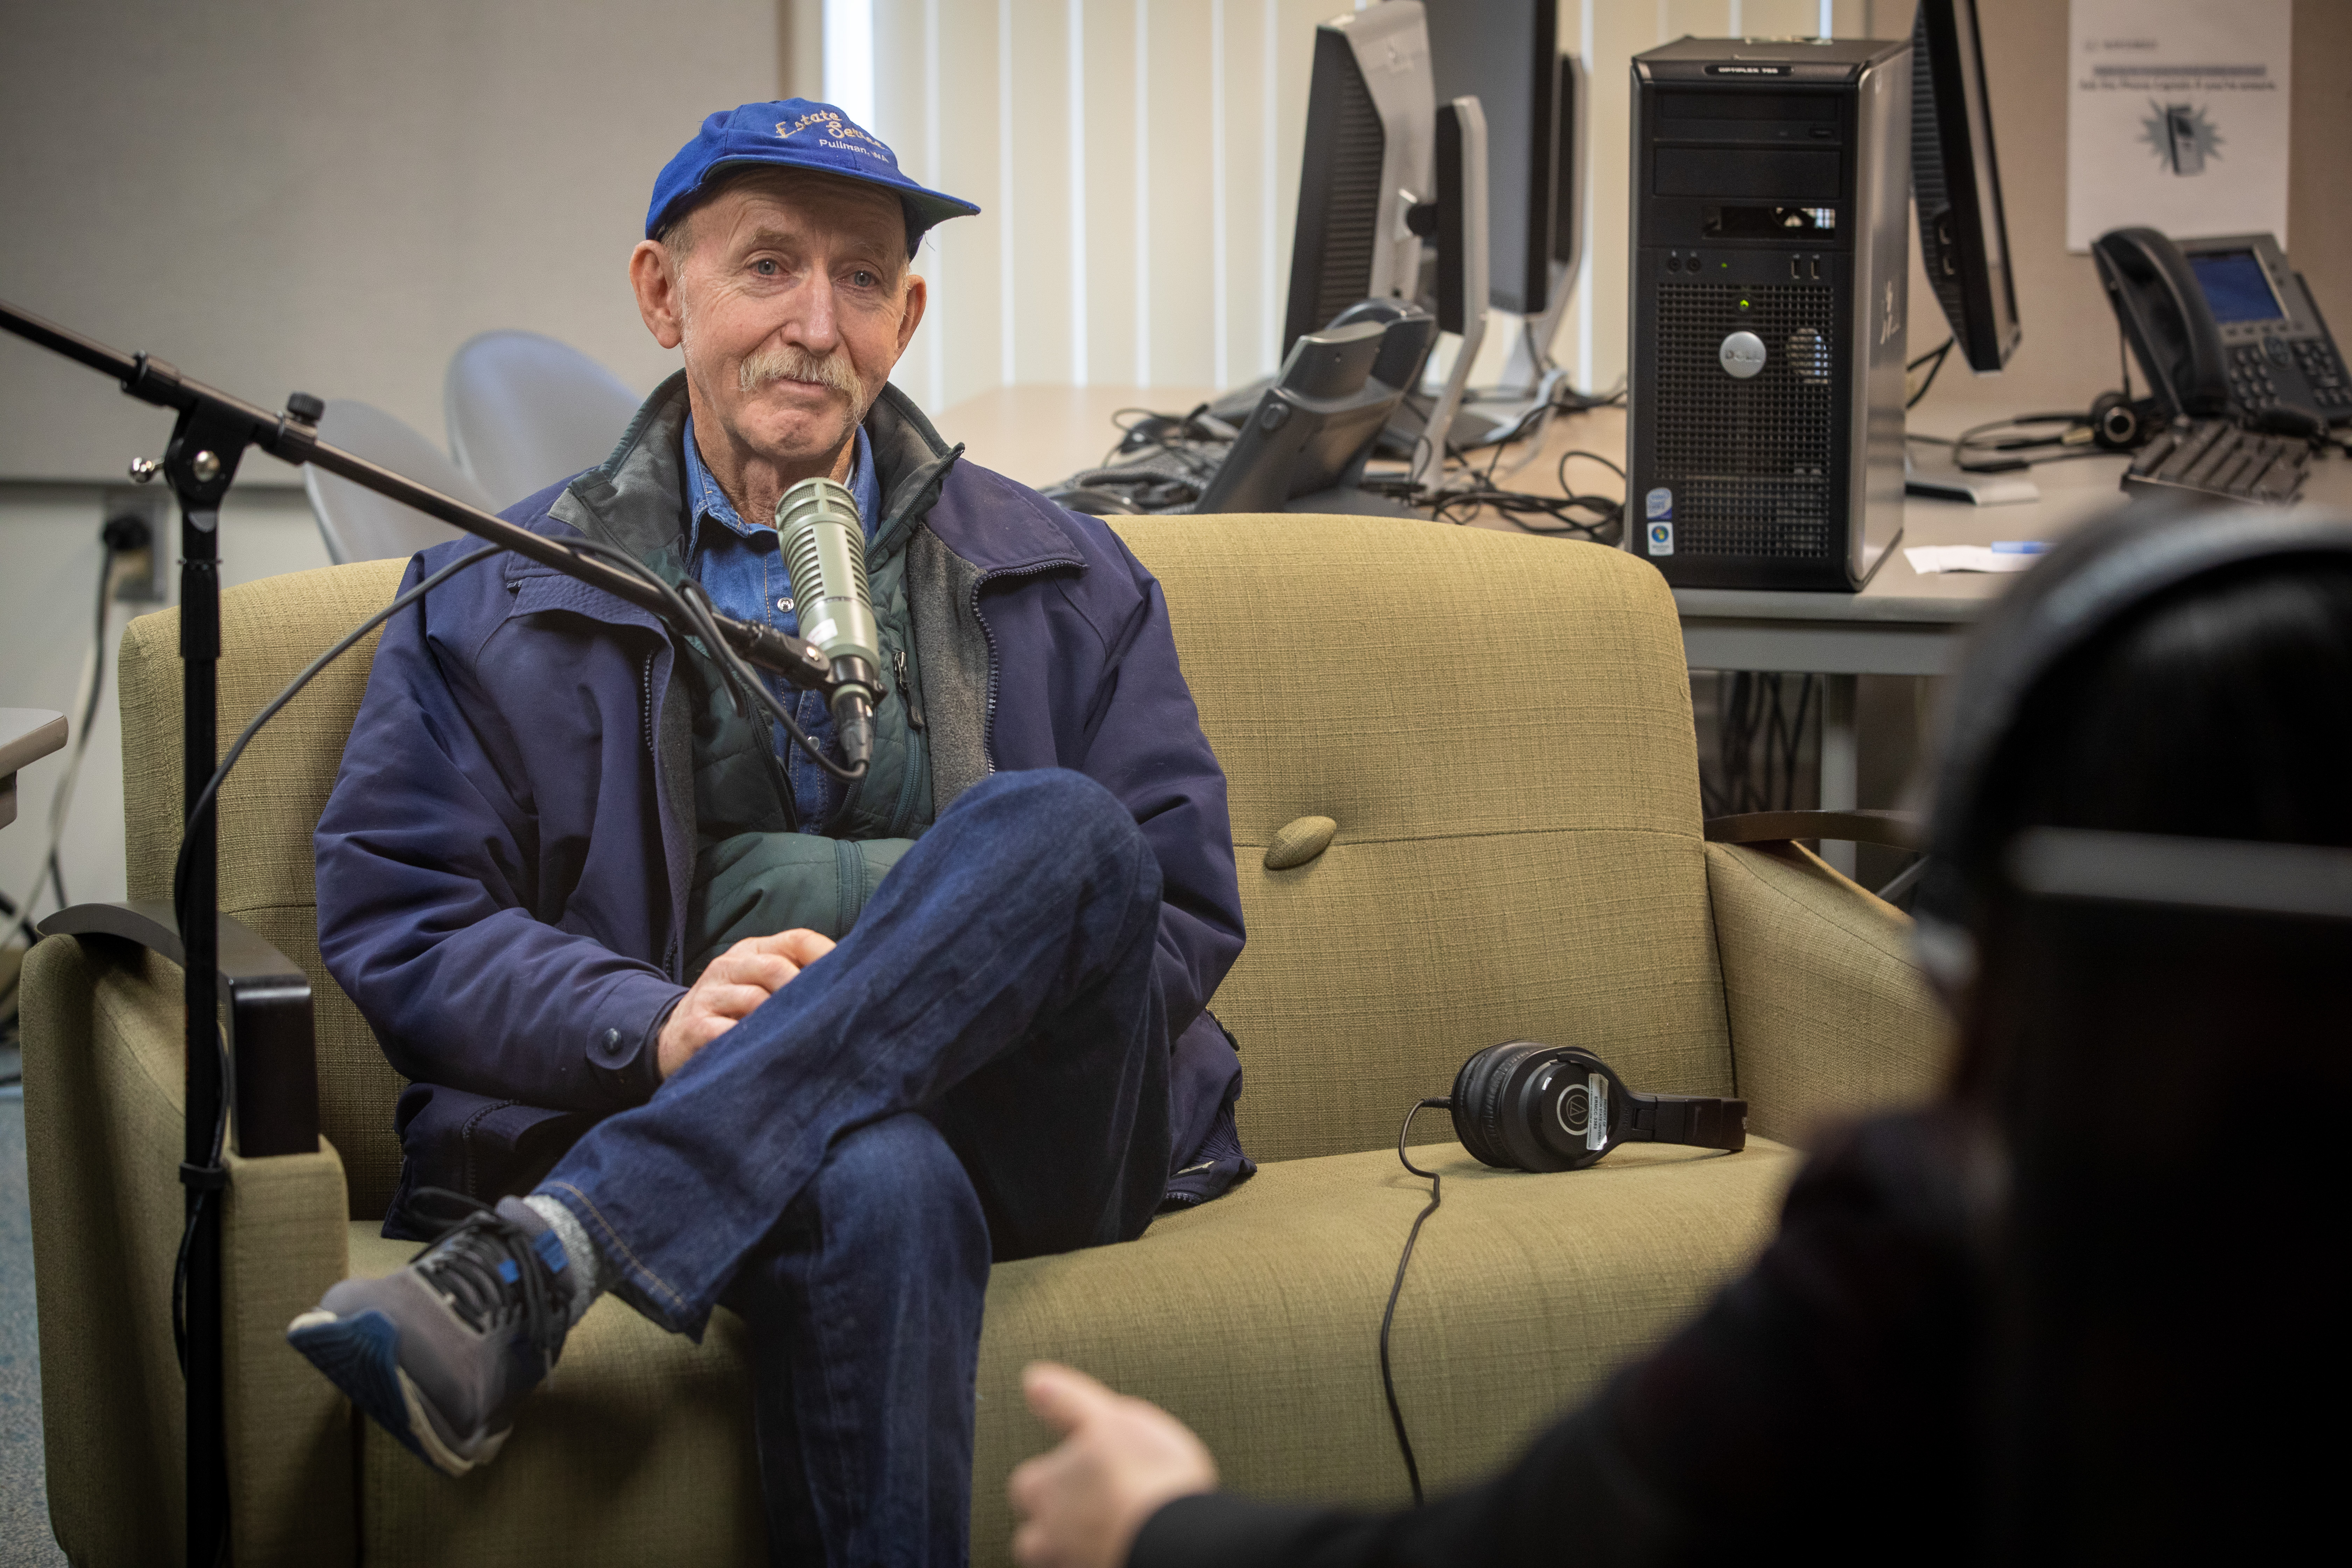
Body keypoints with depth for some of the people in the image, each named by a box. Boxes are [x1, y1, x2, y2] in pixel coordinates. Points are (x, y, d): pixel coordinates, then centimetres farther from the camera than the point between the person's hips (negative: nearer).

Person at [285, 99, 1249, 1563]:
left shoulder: (1064, 580, 16)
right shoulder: (497, 603, 12)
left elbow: (1189, 910, 10)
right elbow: (388, 913, 3)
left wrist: (935, 1007, -9)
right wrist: (656, 1026, -16)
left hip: (1031, 1127, 3)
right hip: (704, 1126, -3)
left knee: (1054, 829, -31)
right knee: (877, 1187, -40)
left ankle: (536, 1266, -37)